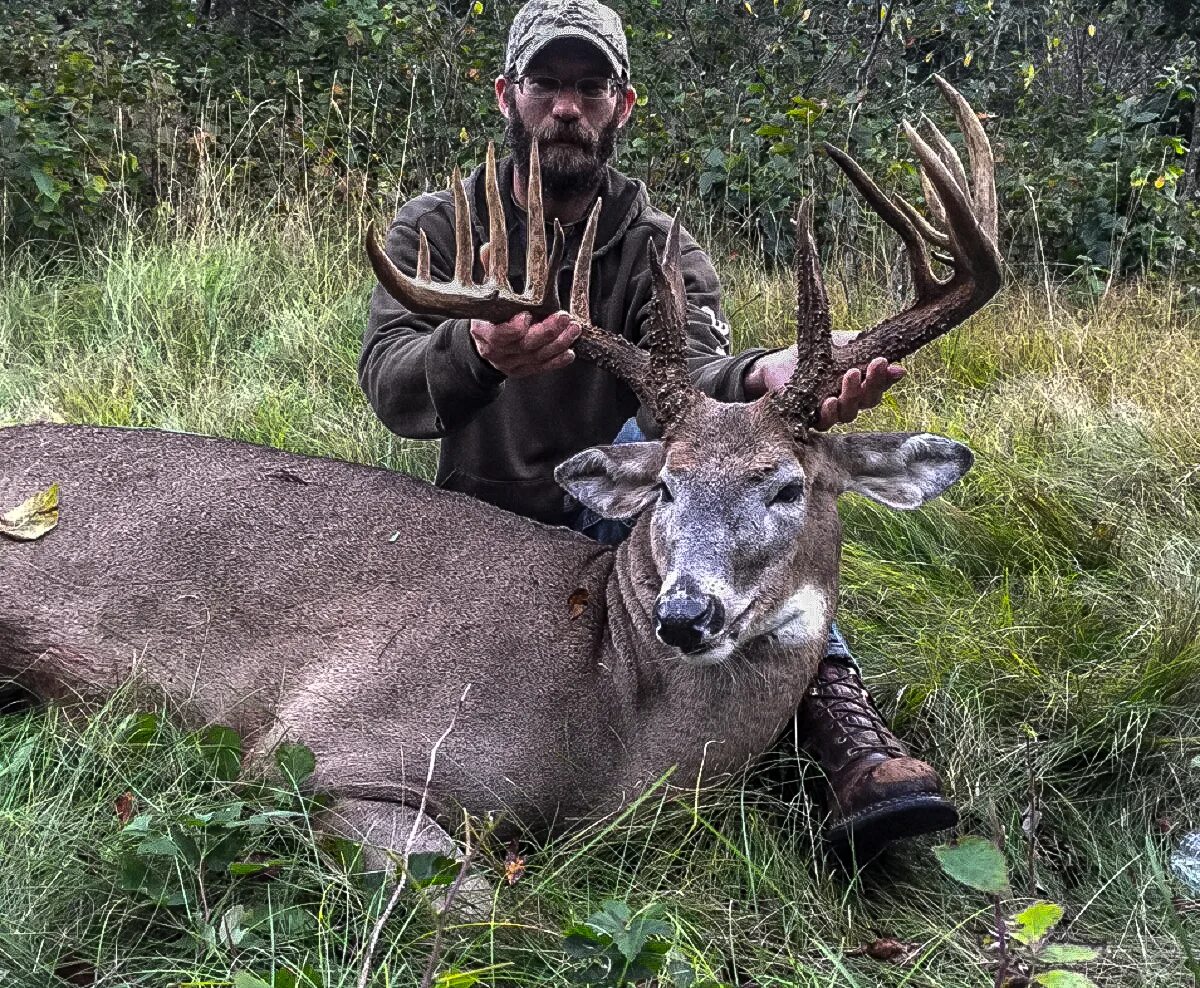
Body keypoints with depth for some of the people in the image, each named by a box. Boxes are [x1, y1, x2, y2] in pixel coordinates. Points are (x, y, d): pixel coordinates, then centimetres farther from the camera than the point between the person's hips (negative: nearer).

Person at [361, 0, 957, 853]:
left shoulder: (661, 252, -2)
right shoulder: (435, 231, -2)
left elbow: (690, 366, -24)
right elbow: (390, 385, -21)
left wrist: (758, 377, -51)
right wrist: (476, 352, -47)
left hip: (615, 528, -1)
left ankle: (838, 716, -35)